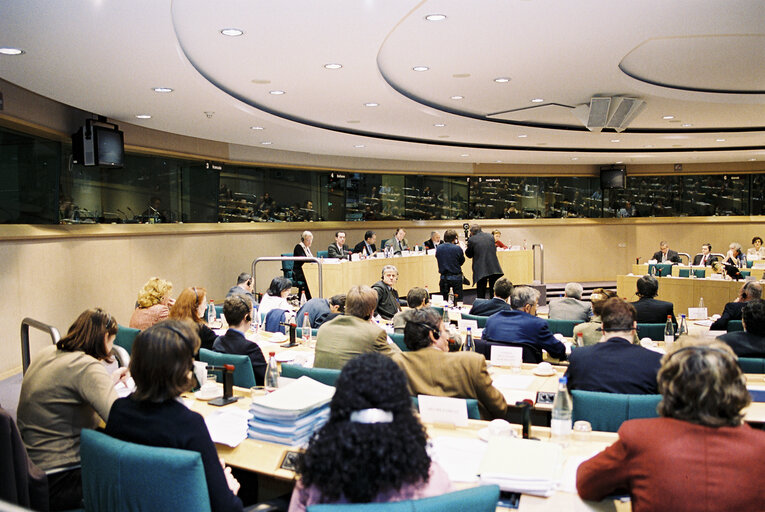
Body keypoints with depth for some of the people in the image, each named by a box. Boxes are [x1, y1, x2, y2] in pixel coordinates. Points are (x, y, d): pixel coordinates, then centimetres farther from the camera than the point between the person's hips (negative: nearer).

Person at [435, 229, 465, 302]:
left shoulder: (438, 248, -3)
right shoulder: (457, 248, -13)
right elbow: (462, 261, 1)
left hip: (443, 278, 3)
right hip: (456, 277, -3)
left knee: (443, 300, 11)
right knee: (458, 300, 6)